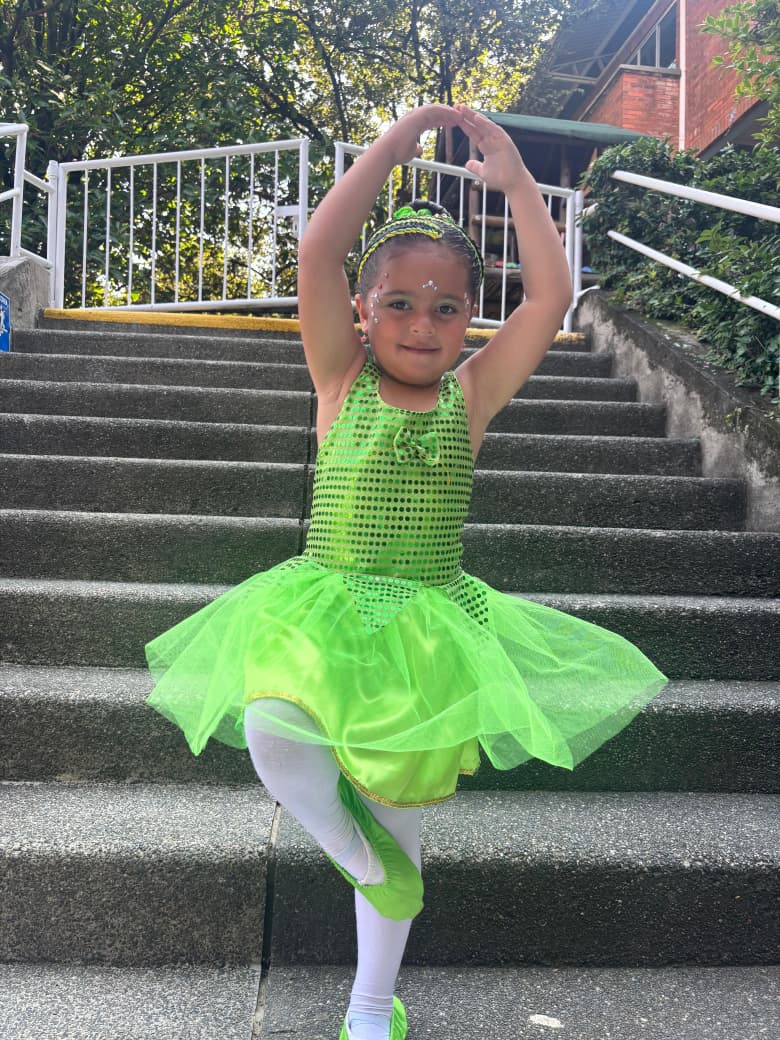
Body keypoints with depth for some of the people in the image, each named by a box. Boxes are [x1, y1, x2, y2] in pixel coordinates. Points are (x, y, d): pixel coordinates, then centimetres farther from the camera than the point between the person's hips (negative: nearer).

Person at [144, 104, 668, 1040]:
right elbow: (318, 252, -12)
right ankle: (341, 840, 4)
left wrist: (515, 179, -1)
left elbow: (552, 295, -4)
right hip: (320, 612, -1)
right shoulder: (341, 380, 0)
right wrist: (401, 138, -10)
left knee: (397, 827, 9)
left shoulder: (470, 395, 3)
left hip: (427, 629, 1)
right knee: (276, 735, -31)